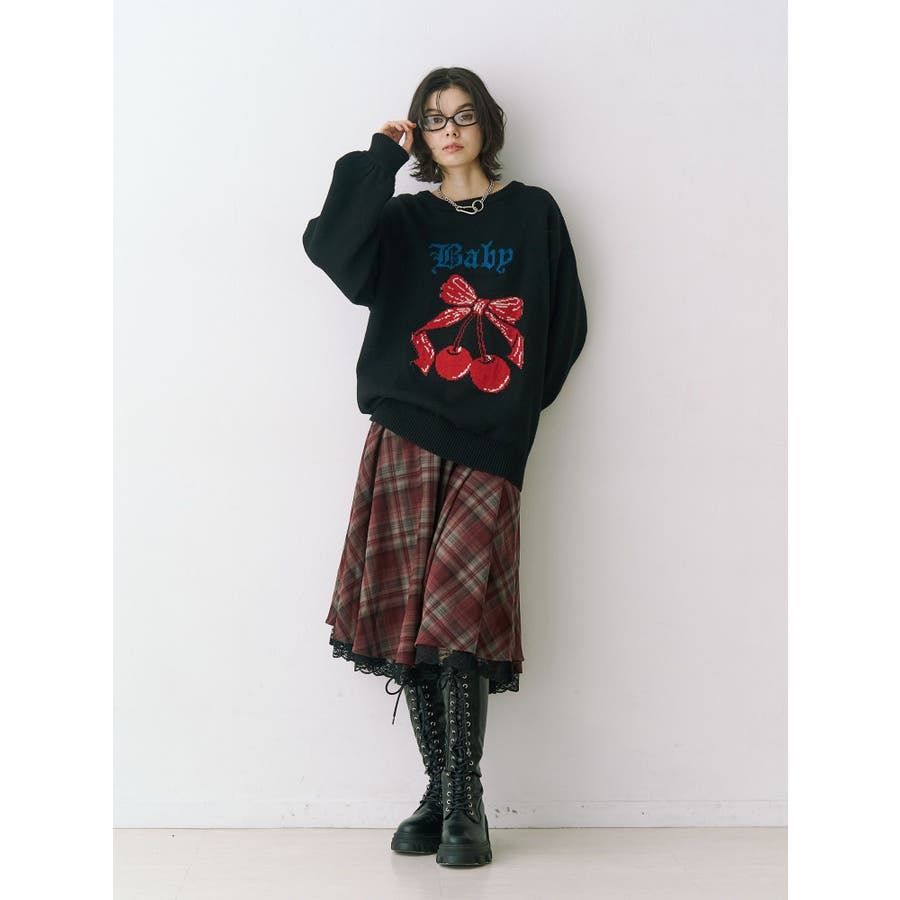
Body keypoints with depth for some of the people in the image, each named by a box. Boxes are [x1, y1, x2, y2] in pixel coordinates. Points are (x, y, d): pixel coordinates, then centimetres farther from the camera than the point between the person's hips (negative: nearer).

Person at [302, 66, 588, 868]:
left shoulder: (534, 214, 12)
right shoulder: (404, 219, 12)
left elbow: (565, 324, 11)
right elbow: (334, 248, -9)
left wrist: (520, 402, 2)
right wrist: (380, 161, -4)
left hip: (489, 445, -1)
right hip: (405, 439, 2)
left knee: (459, 619, -10)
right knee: (410, 619, 0)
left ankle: (465, 804, -1)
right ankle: (440, 792, 12)